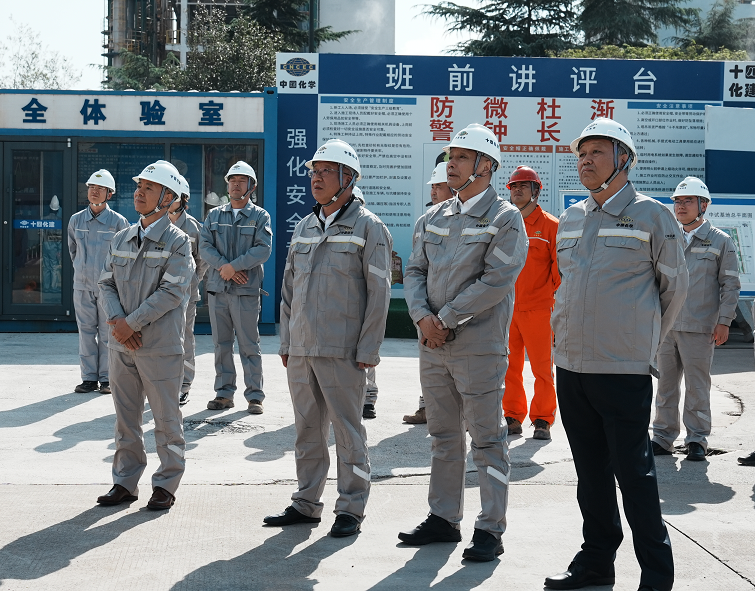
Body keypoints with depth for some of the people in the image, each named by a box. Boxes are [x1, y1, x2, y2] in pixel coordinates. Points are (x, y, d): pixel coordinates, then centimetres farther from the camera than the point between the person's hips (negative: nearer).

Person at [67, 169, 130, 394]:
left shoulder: (118, 221, -4)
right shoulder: (76, 220, 6)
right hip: (82, 285, 3)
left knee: (108, 333, 0)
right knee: (86, 331, 6)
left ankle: (107, 378, 7)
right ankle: (89, 378, 12)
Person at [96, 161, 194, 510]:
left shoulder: (177, 242, -6)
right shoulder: (121, 240, 11)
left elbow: (171, 292, -15)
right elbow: (107, 283, 9)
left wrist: (131, 323, -17)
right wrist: (116, 320, -10)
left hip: (160, 346, -5)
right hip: (121, 344, 5)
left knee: (166, 419, 3)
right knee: (125, 417, 12)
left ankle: (166, 484, 14)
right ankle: (125, 482, 22)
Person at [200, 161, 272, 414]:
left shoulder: (260, 216, 4)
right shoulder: (214, 215, 14)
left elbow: (263, 249, -9)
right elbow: (204, 247, 3)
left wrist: (234, 266, -17)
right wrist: (224, 268, -12)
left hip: (246, 289, -3)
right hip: (217, 288, 3)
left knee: (249, 345, -2)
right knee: (221, 344, 7)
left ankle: (254, 396, 4)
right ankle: (224, 393, 14)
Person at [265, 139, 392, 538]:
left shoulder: (368, 227, -4)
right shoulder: (303, 228, 15)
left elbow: (379, 292, -7)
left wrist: (368, 349, -12)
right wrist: (285, 343, 13)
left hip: (342, 351, -6)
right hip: (301, 349, 6)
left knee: (347, 430, 0)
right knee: (308, 429, 12)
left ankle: (351, 509, 9)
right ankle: (306, 504, 22)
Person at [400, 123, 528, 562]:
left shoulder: (505, 219, -7)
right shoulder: (434, 218, 13)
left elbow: (496, 281, -16)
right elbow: (415, 271, 11)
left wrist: (446, 319, -14)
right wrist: (423, 316, -8)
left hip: (479, 345, -6)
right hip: (433, 345, 7)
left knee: (487, 440, -1)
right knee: (444, 438, 15)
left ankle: (490, 530, 7)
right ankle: (444, 518, 25)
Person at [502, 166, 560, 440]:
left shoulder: (550, 225, -2)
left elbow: (560, 268, -1)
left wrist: (551, 294, -5)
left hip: (538, 309, -4)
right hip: (505, 308, 4)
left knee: (542, 367, 0)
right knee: (509, 366, 7)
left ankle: (542, 420, 8)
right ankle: (513, 417, 17)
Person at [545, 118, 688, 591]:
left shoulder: (650, 215, -3)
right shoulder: (571, 219, 13)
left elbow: (675, 285, 5)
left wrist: (646, 343, 10)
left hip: (624, 371, -6)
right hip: (570, 366, 6)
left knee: (634, 473, -3)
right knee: (591, 472, 13)